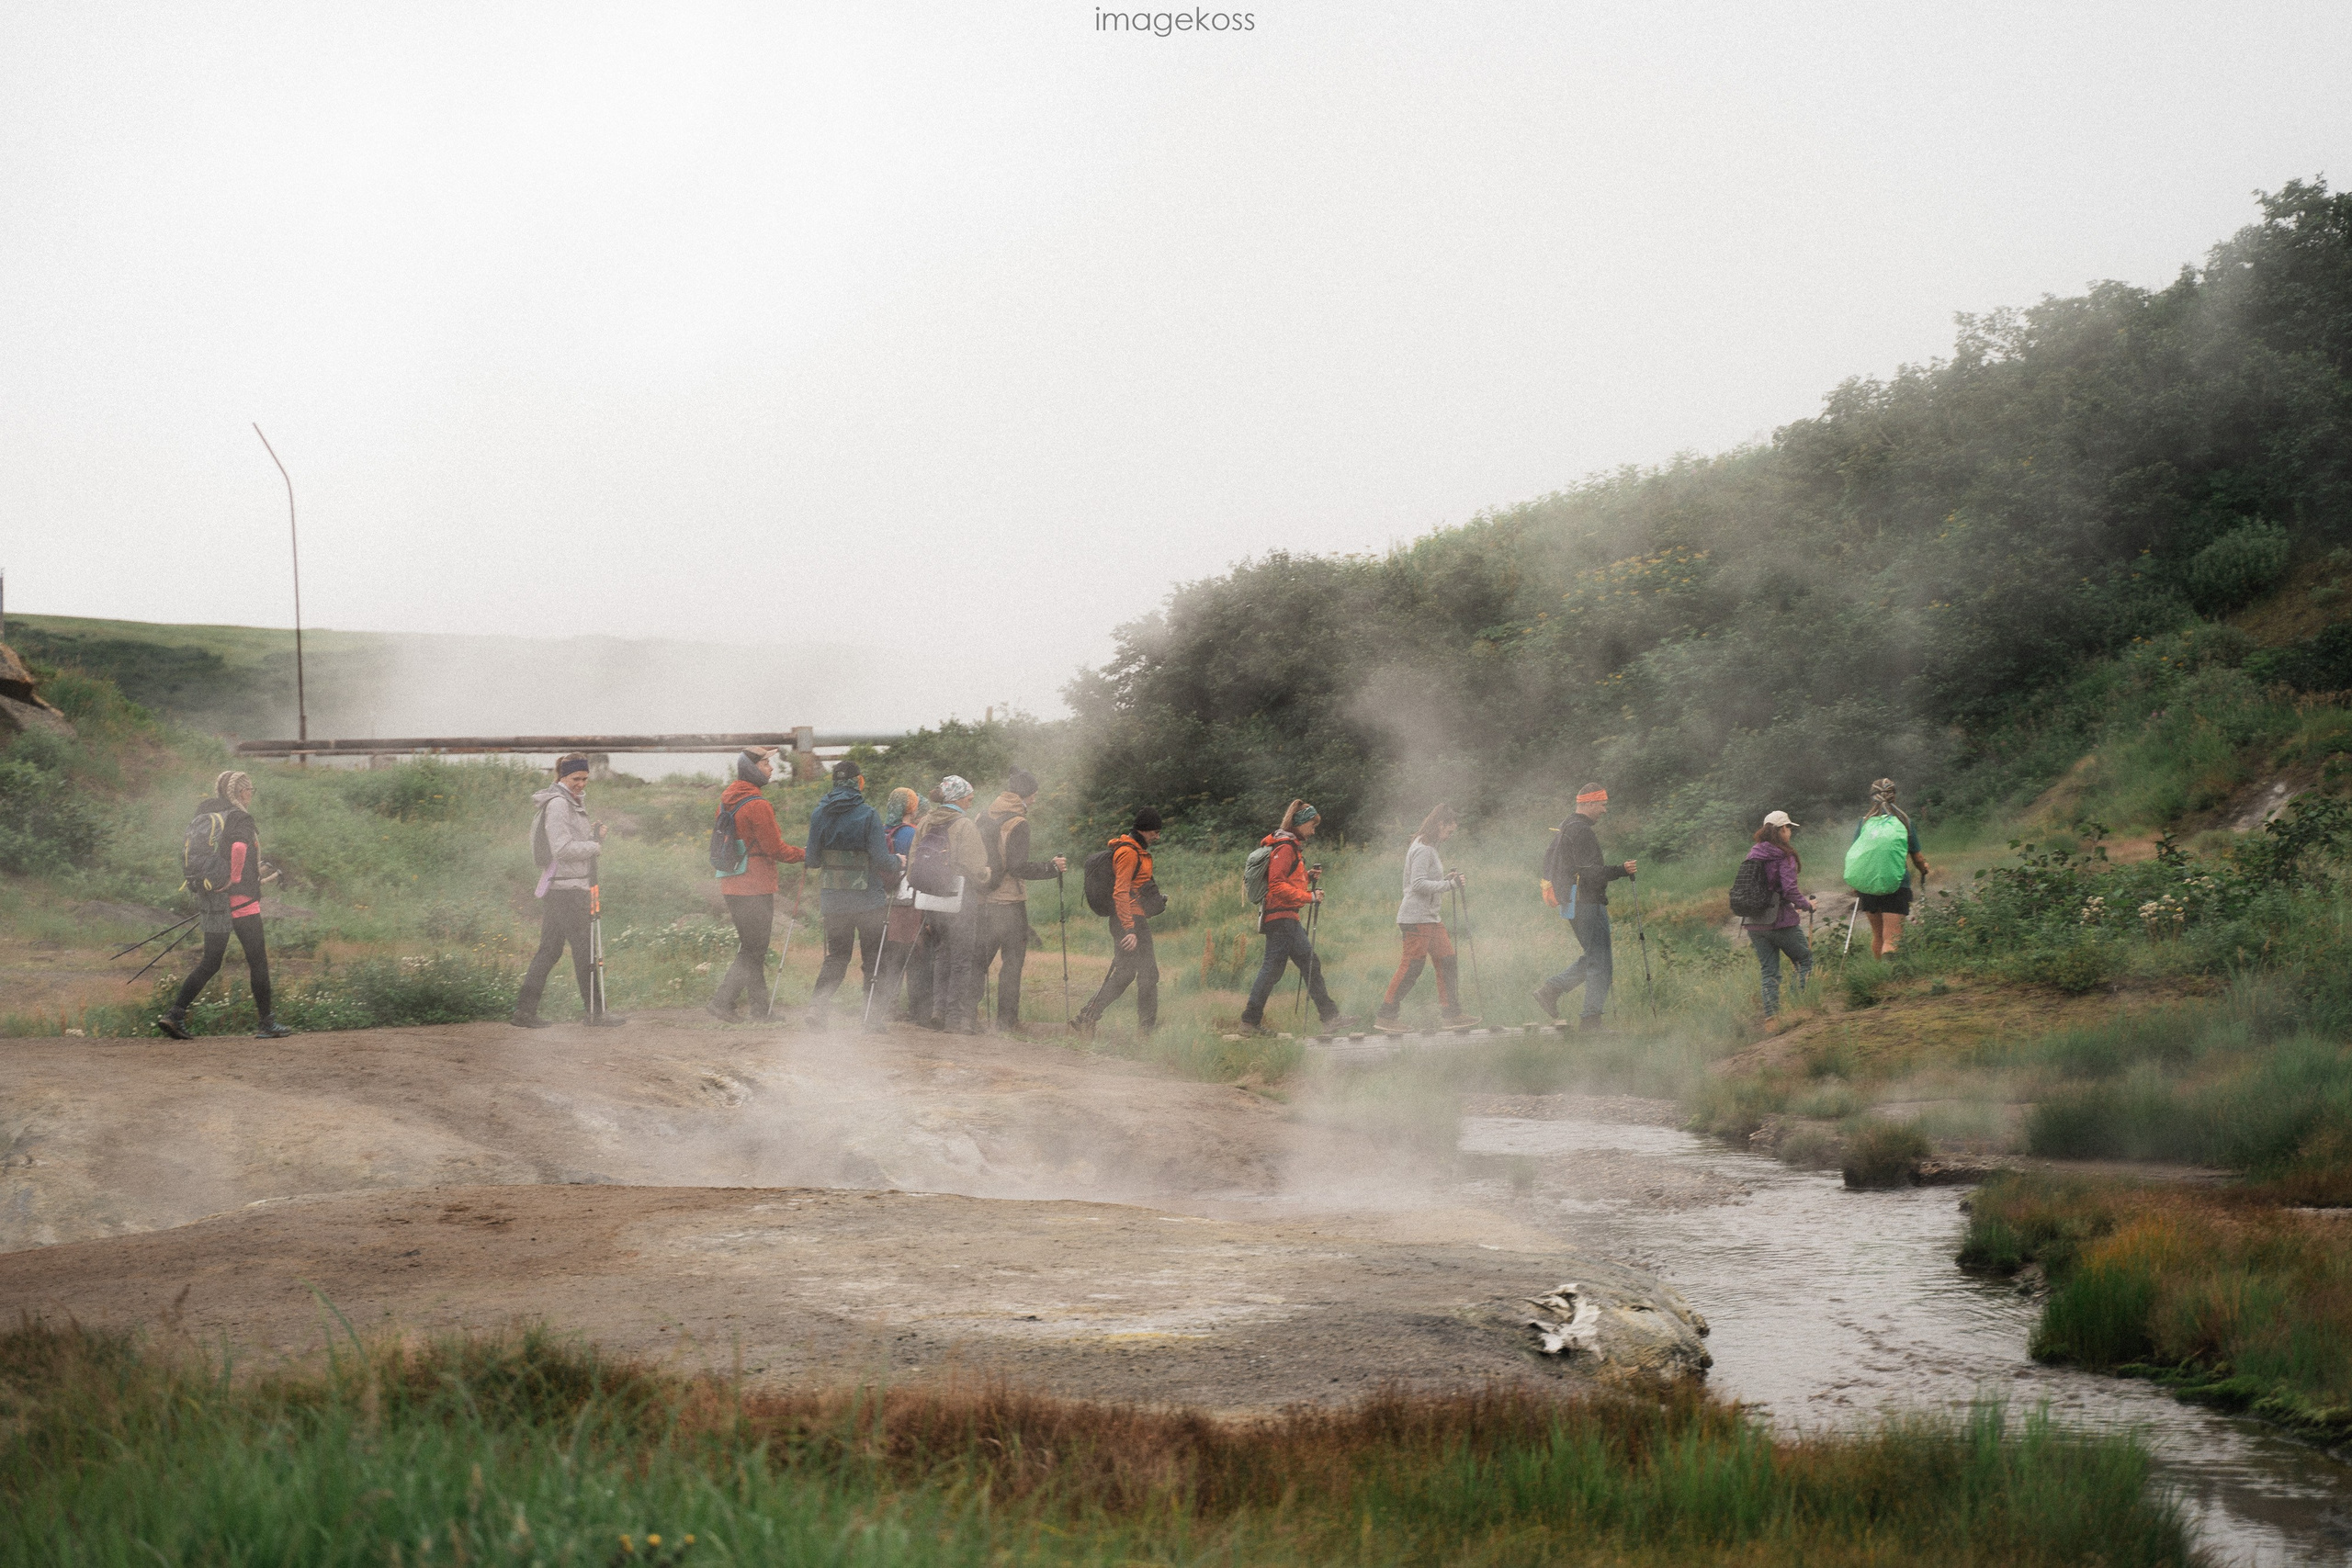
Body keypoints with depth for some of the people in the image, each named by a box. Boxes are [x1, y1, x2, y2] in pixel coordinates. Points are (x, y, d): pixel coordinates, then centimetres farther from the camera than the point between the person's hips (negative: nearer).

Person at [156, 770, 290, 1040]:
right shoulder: (240, 818, -10)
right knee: (258, 960, 3)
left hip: (210, 902, 7)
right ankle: (266, 1023, 7)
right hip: (240, 901, -7)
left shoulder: (205, 816, 13)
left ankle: (174, 1013, 0)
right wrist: (233, 882, -16)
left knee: (210, 962, 11)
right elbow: (238, 848, -28)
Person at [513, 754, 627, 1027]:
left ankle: (524, 1011, 9)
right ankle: (594, 1012, -1)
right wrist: (595, 846, -9)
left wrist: (594, 834, 3)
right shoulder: (558, 804, -12)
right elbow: (562, 849, -19)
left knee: (549, 949, 9)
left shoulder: (576, 802, 18)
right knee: (584, 949, -5)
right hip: (565, 888, -10)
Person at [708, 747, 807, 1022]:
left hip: (731, 886, 9)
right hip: (754, 888, -9)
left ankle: (761, 1008, 19)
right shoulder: (757, 805, -17)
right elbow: (776, 849, -14)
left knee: (751, 948, 14)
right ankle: (721, 1002, -10)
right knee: (754, 950, -4)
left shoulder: (727, 798, 11)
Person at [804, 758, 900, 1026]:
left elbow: (812, 859, 6)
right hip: (868, 899, -4)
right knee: (873, 958, 9)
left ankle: (816, 1002, -6)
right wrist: (897, 861, 7)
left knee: (836, 956, 14)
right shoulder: (868, 815, -13)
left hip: (832, 900, 4)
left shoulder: (819, 814, 1)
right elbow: (881, 861, -14)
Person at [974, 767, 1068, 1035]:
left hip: (982, 902, 7)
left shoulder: (983, 819, 11)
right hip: (1009, 903, -7)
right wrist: (1052, 867, -9)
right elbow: (1018, 867, -18)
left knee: (979, 960, 13)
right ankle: (1007, 1021, -1)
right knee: (1013, 962, 0)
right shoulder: (1017, 823, -12)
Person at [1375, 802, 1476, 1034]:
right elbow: (1419, 884, -22)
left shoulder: (1429, 847, 17)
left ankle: (1451, 1014, 11)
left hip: (1431, 918, 11)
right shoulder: (1422, 849, -14)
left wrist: (1447, 878, 8)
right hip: (1417, 917, -11)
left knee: (1446, 962, 8)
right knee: (1411, 967, -8)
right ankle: (1385, 1017, -2)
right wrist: (1450, 884, -22)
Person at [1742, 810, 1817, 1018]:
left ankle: (1771, 1013, 4)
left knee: (1769, 972, 10)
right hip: (1780, 921, -6)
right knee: (1804, 961, 10)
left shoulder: (1753, 854, 10)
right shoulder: (1784, 855, -10)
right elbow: (1789, 889, -18)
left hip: (1754, 923, 6)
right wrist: (1806, 905, 0)